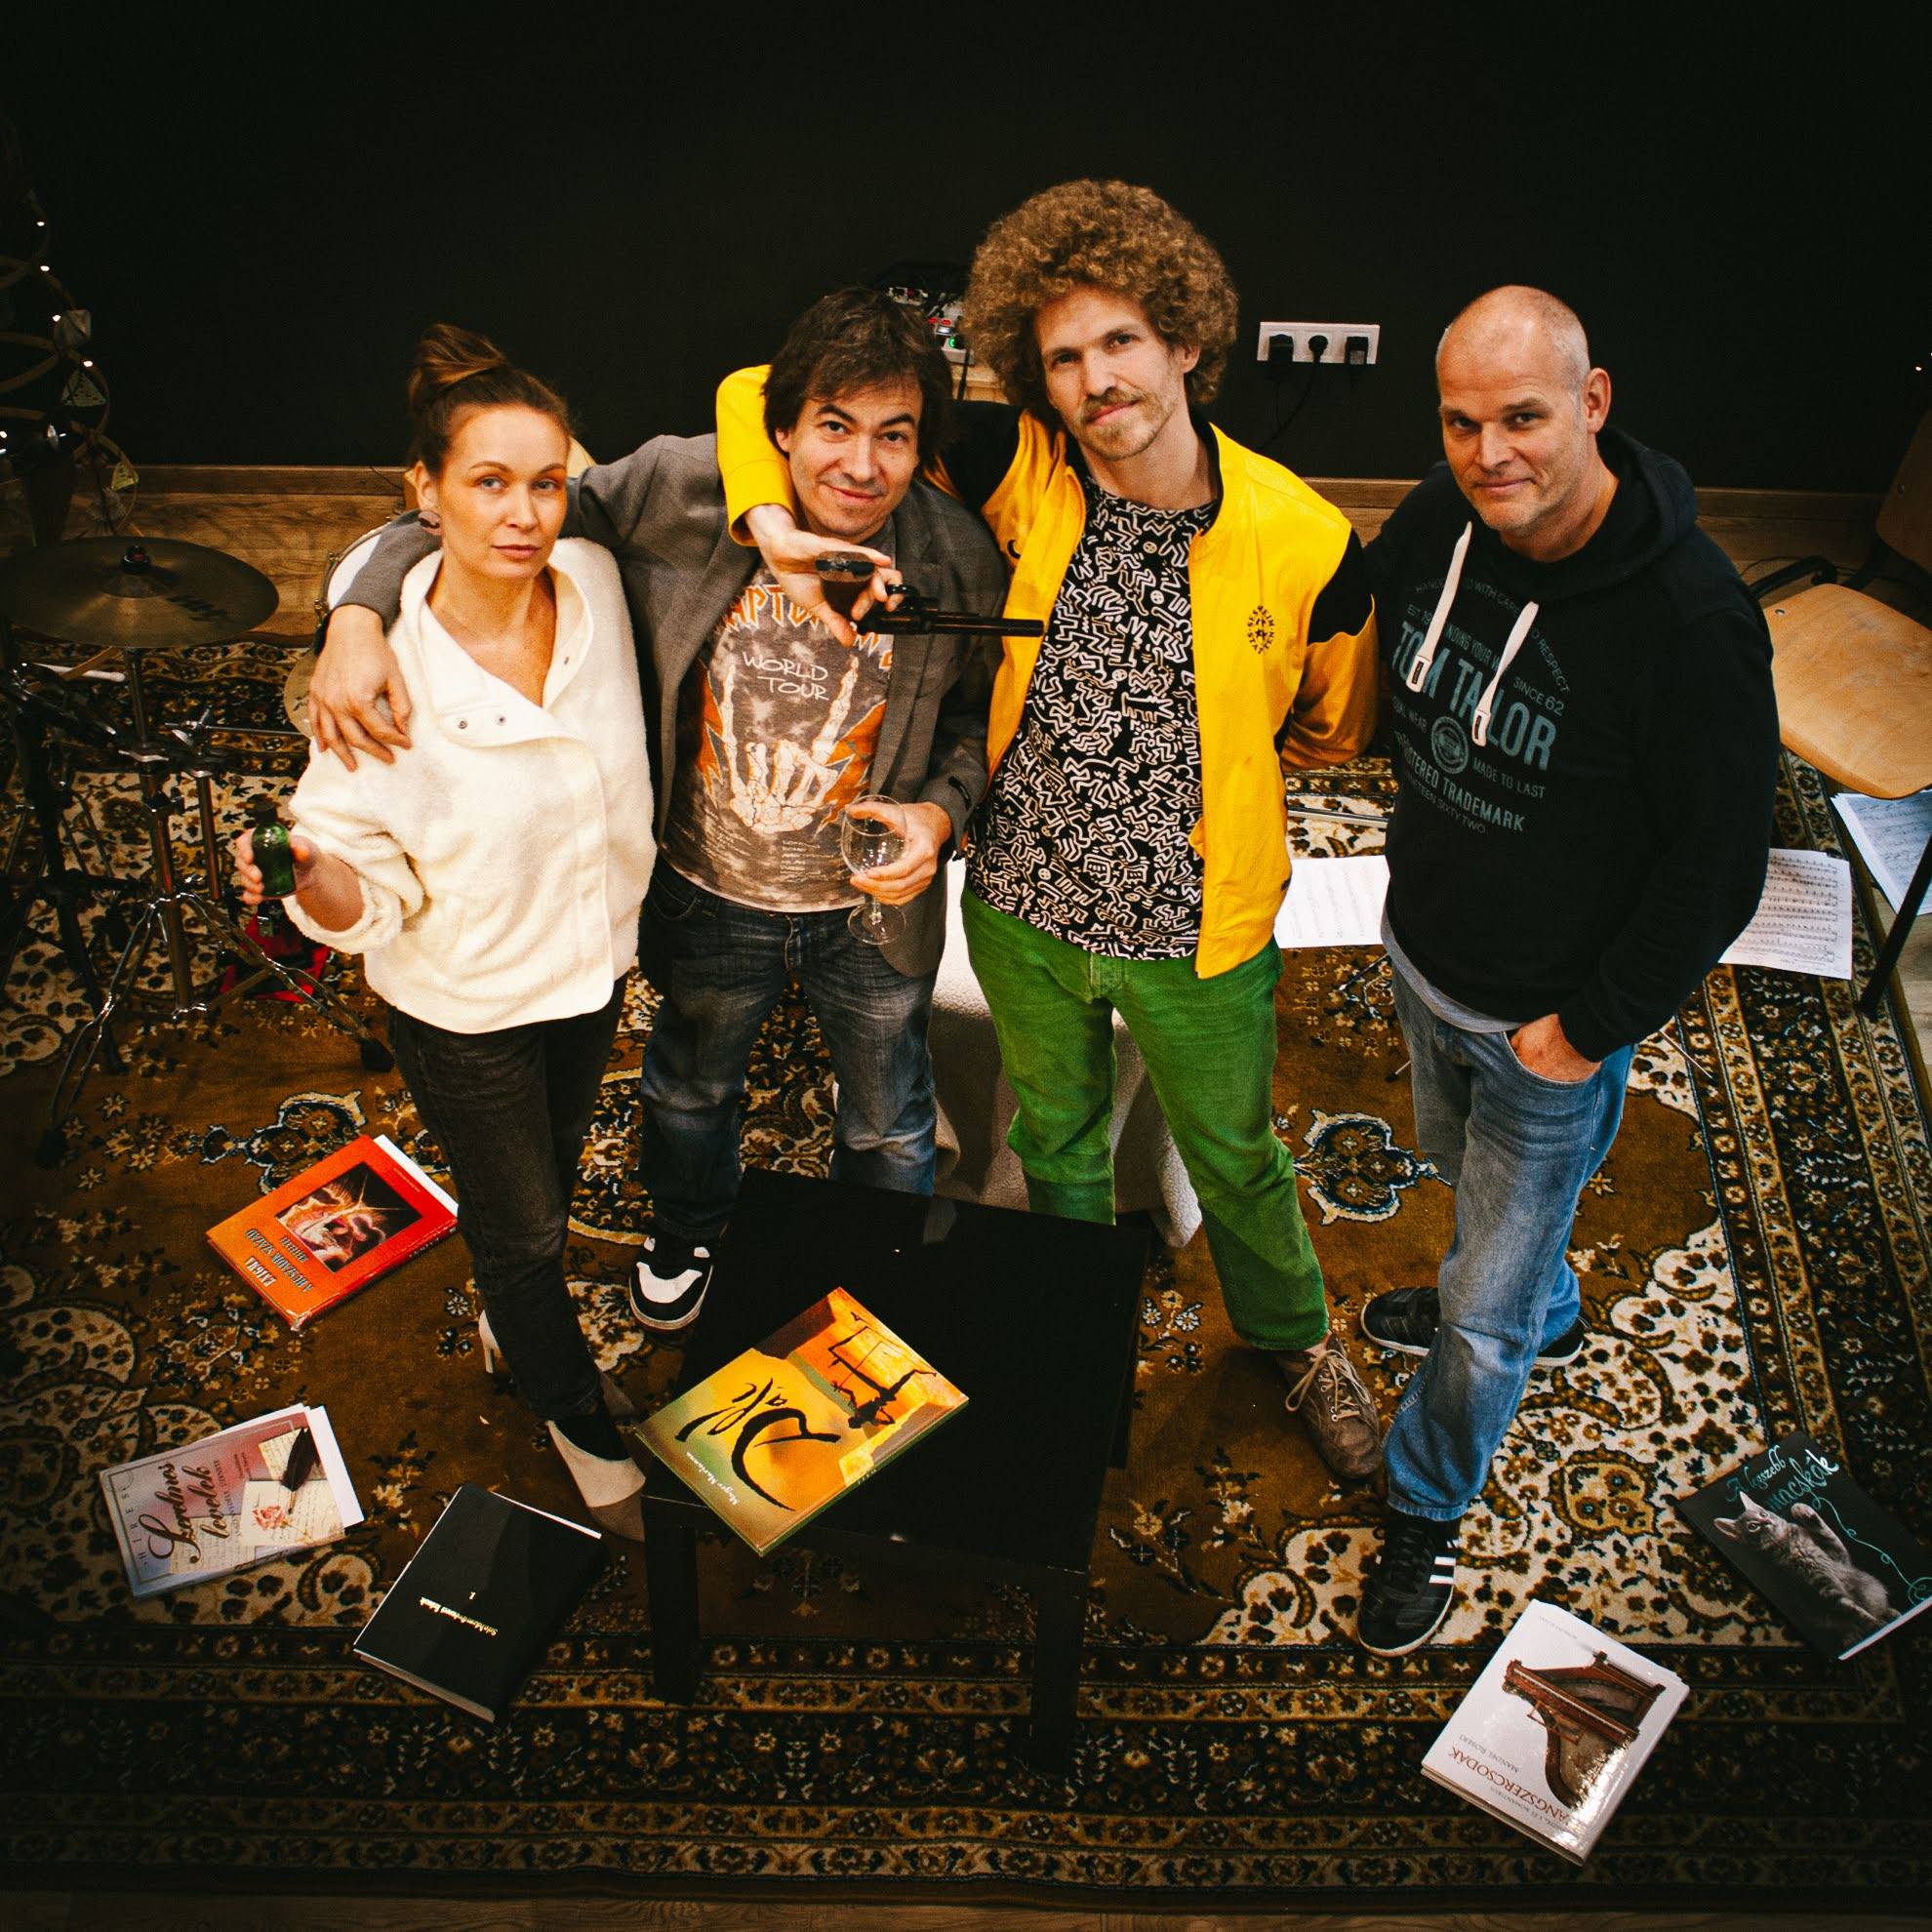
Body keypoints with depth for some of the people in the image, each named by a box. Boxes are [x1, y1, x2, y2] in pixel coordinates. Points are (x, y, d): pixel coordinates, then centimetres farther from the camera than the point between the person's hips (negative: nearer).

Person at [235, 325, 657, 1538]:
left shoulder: (595, 583, -16)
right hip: (464, 1000, -5)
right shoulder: (386, 672, -28)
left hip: (593, 960, 5)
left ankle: (512, 1324, 62)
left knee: (556, 1168, 30)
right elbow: (365, 883, -21)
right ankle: (588, 1431, 44)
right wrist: (311, 876, -43)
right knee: (518, 1220, 16)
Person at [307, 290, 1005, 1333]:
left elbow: (980, 708, -2)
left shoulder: (959, 562, -20)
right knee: (691, 1088, 29)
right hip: (710, 895, 0)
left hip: (872, 904, 0)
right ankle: (685, 1233, 63)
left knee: (888, 1123, 24)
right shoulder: (687, 489, -24)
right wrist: (359, 616, -31)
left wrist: (942, 808, -22)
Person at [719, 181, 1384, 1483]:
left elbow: (1337, 724, 2)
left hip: (1195, 934, -2)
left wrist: (1197, 752, 0)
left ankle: (1299, 1341, 51)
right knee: (1056, 1143, 26)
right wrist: (775, 523, -31)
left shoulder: (1303, 539, -19)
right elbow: (767, 394, -12)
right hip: (1023, 906, 2)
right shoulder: (1021, 467, -15)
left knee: (1238, 1160, 21)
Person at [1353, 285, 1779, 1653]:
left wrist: (1588, 1027, -17)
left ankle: (1431, 1502, 36)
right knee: (1468, 1171, 33)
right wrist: (1419, 869, 8)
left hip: (1554, 1026, -6)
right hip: (1422, 960, 6)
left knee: (1486, 1316, 8)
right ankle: (1544, 1312, 64)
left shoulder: (1690, 618, -29)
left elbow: (1721, 866, -21)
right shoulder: (1437, 524, -11)